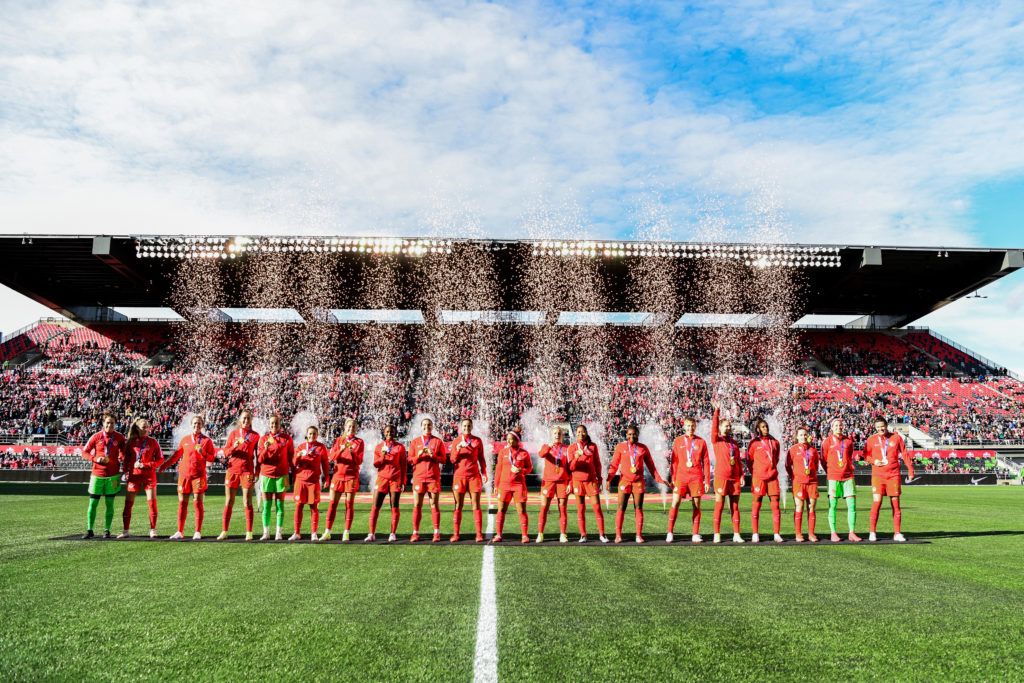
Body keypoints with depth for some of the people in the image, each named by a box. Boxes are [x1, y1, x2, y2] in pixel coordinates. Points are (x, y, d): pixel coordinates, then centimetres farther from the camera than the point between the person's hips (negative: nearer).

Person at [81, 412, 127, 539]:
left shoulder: (119, 437, 2)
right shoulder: (96, 437, -1)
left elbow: (123, 452, 17)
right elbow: (84, 452, 4)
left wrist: (121, 459, -2)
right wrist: (95, 459, -13)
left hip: (113, 475, 0)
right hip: (97, 474, 0)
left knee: (109, 503, 4)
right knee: (93, 503, 0)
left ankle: (107, 530, 12)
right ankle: (90, 530, 11)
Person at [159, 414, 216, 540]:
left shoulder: (207, 440, 2)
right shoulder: (185, 439, 11)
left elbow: (211, 458, -1)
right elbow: (177, 454, 22)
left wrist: (203, 453, -19)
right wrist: (165, 465, 22)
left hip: (198, 474, -3)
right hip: (184, 473, 3)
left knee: (198, 503, -3)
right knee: (182, 503, 4)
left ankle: (198, 532, 2)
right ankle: (180, 532, 12)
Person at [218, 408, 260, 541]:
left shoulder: (255, 435, 6)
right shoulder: (233, 433, 10)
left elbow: (258, 456, 6)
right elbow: (225, 452, 6)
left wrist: (257, 473, -1)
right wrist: (233, 447, -15)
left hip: (247, 471, -2)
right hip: (232, 470, 2)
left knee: (247, 502, -3)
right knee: (228, 502, 4)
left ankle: (249, 532, 0)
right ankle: (224, 531, 10)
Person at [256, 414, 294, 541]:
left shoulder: (287, 438, 4)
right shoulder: (264, 439, 7)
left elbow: (291, 456, 9)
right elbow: (259, 460, 2)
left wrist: (293, 472, 3)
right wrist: (265, 449, -16)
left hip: (281, 474, -1)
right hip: (266, 475, 1)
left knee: (280, 504, 0)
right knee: (266, 505, 1)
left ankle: (279, 532, 4)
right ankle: (266, 532, 7)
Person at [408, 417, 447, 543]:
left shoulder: (438, 441, 9)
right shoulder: (415, 442, 12)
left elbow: (444, 459, 5)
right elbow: (410, 460, 8)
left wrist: (433, 456, -12)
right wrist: (419, 455, -10)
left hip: (433, 477, -1)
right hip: (418, 477, 1)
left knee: (434, 505, -1)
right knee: (417, 505, -1)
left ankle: (437, 533, 1)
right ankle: (415, 533, 3)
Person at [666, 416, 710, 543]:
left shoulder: (701, 442, 7)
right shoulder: (678, 441, 8)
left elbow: (706, 462, 9)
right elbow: (674, 461, 8)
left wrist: (707, 481, 4)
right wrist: (672, 479, 1)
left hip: (696, 477, 0)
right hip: (681, 476, 0)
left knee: (696, 505, 2)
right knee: (675, 503, -7)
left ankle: (695, 535, 9)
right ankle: (670, 533, -1)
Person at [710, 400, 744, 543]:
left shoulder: (734, 443, 16)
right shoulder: (716, 440, 2)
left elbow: (738, 460, 17)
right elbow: (714, 427, -15)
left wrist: (741, 475, 8)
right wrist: (717, 411, -24)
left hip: (735, 477, 5)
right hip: (721, 476, -5)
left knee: (735, 507, 6)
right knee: (719, 506, -3)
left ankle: (736, 534, 11)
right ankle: (717, 535, 2)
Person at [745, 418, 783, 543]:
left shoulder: (774, 442, 11)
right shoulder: (754, 442, 2)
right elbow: (749, 460, 8)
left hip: (772, 477, 3)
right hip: (758, 477, -3)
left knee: (775, 505, -1)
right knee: (756, 504, 0)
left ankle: (777, 534, 4)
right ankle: (755, 534, 5)